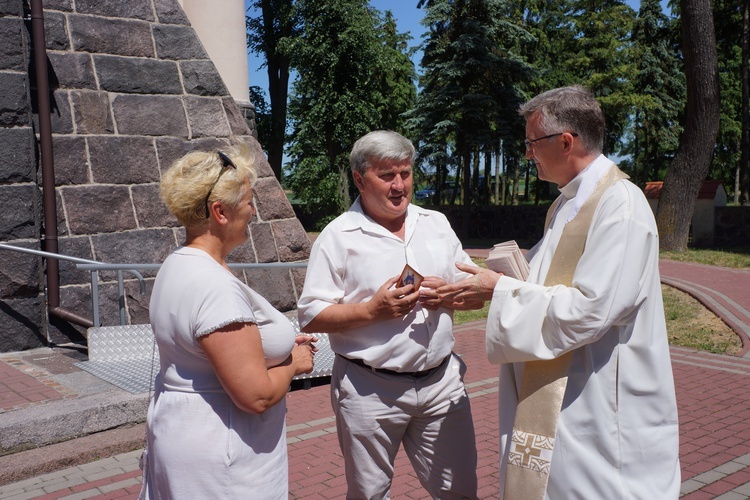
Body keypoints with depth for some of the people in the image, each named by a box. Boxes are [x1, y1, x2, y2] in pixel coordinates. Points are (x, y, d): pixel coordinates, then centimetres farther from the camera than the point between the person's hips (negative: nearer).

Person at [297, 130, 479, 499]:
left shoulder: (437, 224, 9)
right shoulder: (337, 237, -6)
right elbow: (311, 317, -9)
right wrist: (372, 310, -20)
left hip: (441, 381, 4)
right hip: (370, 390, -3)